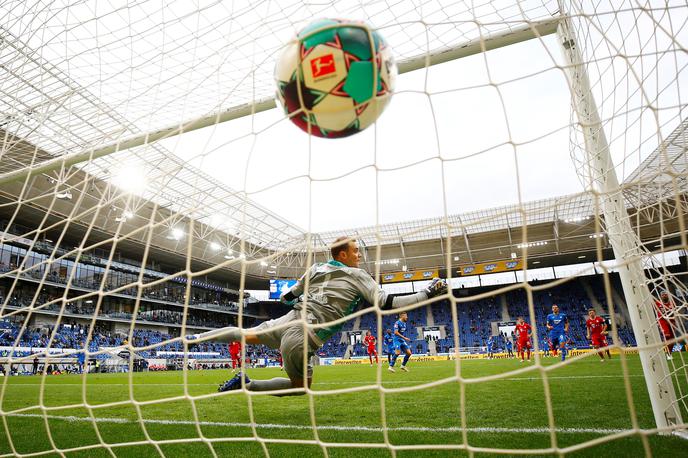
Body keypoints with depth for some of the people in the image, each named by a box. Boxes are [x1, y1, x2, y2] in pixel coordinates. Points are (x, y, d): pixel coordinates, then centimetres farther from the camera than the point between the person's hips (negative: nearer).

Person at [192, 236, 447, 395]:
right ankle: (246, 384, 9)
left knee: (248, 335, 30)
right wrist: (428, 294, -4)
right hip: (301, 339, -6)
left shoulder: (315, 268, 12)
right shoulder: (357, 275, -4)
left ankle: (197, 337, 31)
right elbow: (386, 303, -10)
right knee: (301, 386, 18)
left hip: (287, 323, 6)